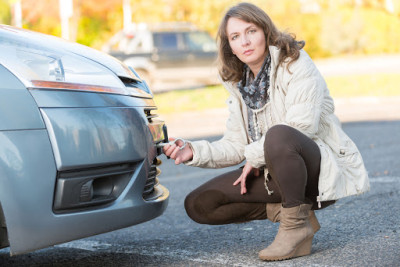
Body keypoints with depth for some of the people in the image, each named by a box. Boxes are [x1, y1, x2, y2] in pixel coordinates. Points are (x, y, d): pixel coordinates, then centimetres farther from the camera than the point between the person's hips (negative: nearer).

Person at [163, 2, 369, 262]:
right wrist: (194, 152, -11)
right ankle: (284, 209, -3)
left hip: (323, 169, -7)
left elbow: (302, 125, -24)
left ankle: (297, 224, -24)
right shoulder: (239, 84, 9)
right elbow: (235, 145, 6)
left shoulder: (295, 64, -10)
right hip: (274, 173, 7)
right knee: (198, 204, -4)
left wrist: (255, 155, -14)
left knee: (278, 135, -40)